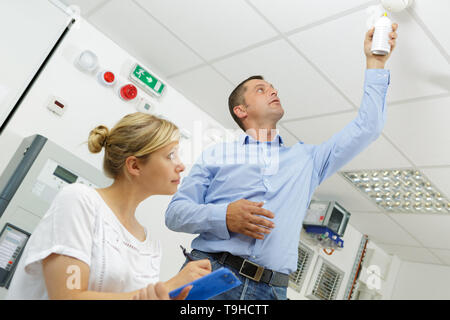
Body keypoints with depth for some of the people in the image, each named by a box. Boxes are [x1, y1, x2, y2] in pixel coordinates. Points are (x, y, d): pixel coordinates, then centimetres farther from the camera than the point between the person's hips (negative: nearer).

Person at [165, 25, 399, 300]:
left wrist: (375, 62, 17)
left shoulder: (307, 158, 18)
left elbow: (366, 128, 16)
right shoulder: (217, 154, 10)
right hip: (209, 274, -2)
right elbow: (175, 212, 4)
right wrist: (224, 217, -14)